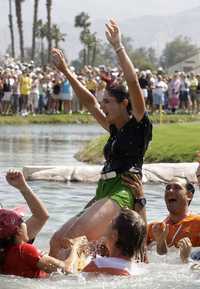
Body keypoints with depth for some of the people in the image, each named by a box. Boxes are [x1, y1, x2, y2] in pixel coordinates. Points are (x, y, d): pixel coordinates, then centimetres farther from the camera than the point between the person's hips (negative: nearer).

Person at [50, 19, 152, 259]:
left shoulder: (139, 126, 0)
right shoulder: (115, 130, 22)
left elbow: (133, 83, -12)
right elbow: (88, 102, 29)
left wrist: (117, 46, -11)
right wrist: (66, 72, 28)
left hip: (123, 193, -9)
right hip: (103, 194, 9)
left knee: (72, 239, -27)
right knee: (57, 240, -3)